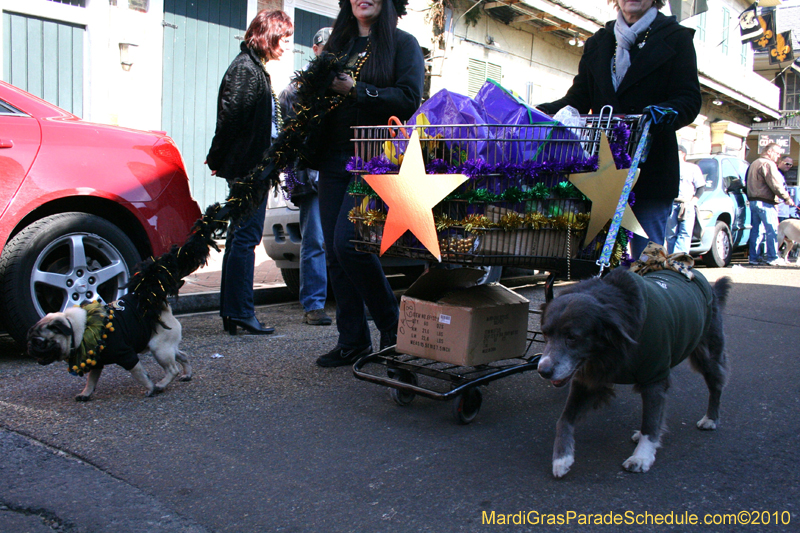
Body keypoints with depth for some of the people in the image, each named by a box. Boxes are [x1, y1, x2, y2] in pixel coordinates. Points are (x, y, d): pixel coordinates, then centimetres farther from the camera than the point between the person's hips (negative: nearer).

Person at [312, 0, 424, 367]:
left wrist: (354, 90, -14)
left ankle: (392, 326, 2)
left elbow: (409, 99, -9)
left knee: (347, 241, -18)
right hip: (334, 158, 6)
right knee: (334, 251, 3)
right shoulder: (337, 45, 21)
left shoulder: (403, 44, 5)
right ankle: (352, 340, 14)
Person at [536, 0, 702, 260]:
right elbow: (578, 98, 14)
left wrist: (668, 112, -25)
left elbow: (689, 99, -1)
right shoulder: (597, 43, 21)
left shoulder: (675, 38, 10)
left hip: (650, 168, -3)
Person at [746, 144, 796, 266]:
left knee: (755, 229, 10)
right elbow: (775, 185, -15)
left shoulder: (754, 163, 19)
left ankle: (753, 257, 11)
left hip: (753, 200, 9)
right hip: (765, 202, -9)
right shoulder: (768, 164, -10)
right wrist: (787, 198, -7)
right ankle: (772, 258, -4)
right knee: (772, 230, -5)